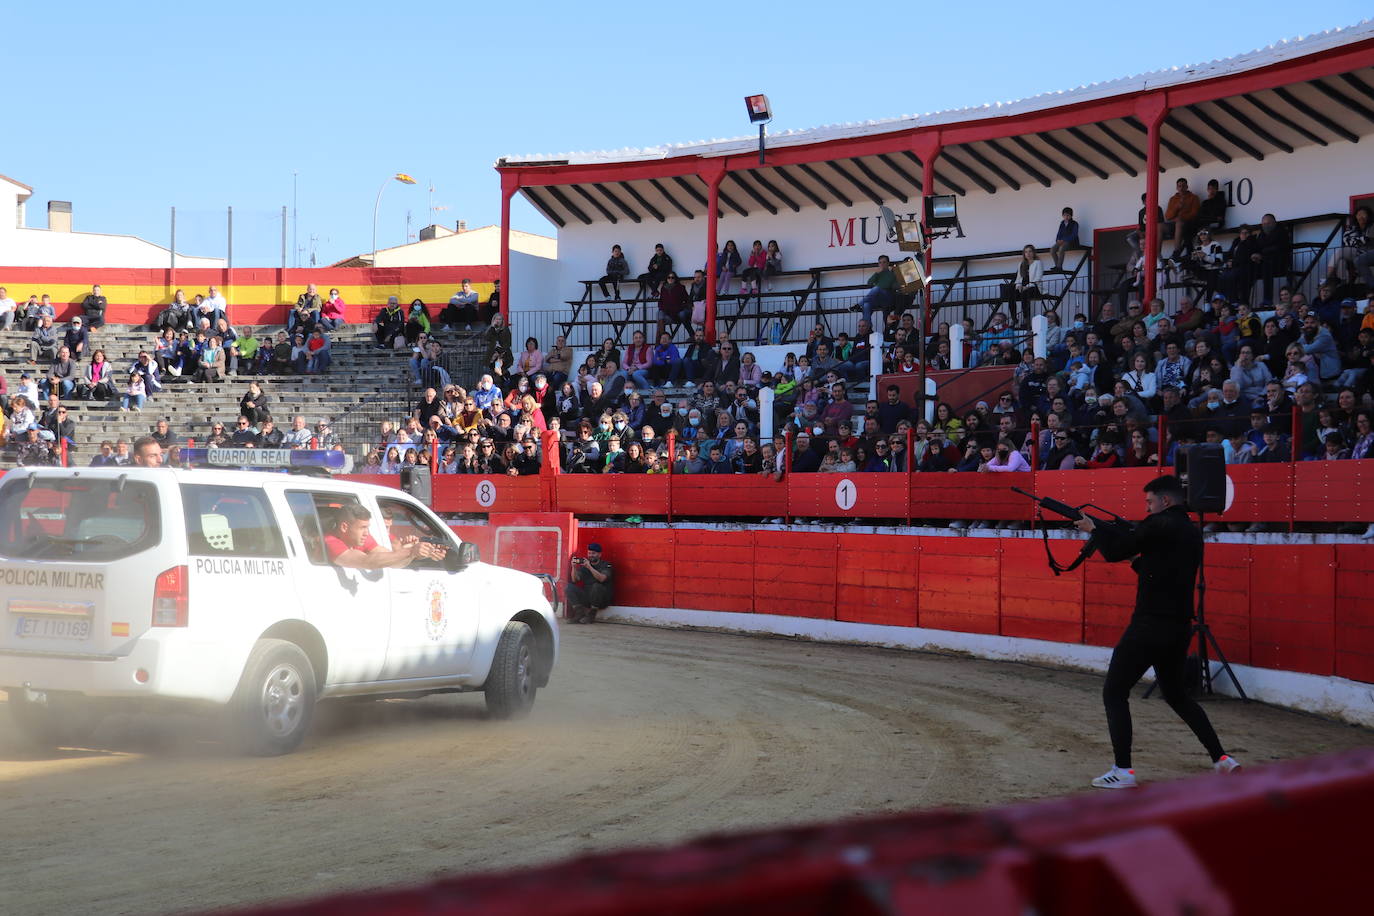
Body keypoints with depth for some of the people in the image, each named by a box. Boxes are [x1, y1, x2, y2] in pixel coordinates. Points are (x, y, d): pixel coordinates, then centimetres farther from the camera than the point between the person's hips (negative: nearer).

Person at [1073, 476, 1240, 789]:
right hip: (1180, 628, 8)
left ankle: (1122, 771, -6)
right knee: (1176, 694, 25)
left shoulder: (1159, 526, -13)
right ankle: (1222, 759, 21)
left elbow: (1115, 551, -8)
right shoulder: (1192, 532, 13)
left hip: (1150, 627, -8)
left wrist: (1094, 528, 10)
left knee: (1114, 694, 0)